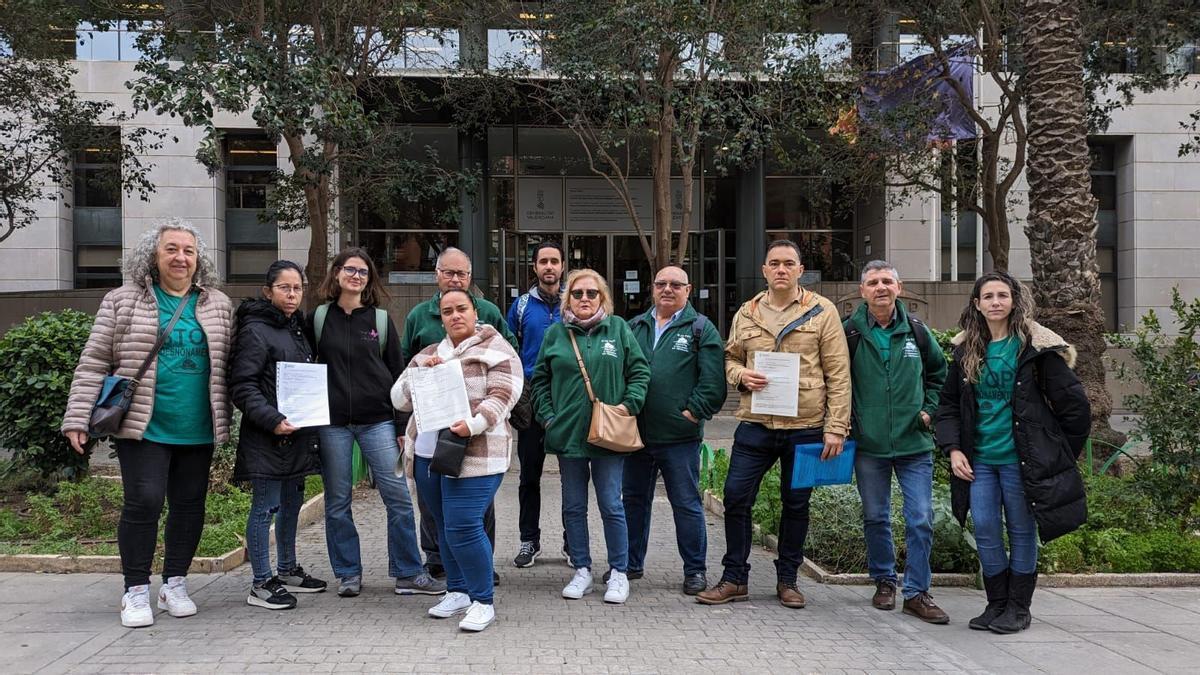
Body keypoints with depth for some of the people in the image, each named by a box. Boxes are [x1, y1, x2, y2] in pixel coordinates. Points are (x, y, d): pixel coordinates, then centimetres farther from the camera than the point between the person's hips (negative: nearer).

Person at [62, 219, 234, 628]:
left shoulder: (218, 306, 9)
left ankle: (175, 585, 24)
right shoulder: (124, 302, 1)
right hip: (144, 426, -3)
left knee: (189, 506, 9)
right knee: (143, 502, -7)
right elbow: (94, 363, 1)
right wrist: (78, 418, -5)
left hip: (197, 430, 3)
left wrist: (228, 418, 9)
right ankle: (136, 591, 8)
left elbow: (228, 366, 14)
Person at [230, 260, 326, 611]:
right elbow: (242, 387, -17)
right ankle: (261, 584, 5)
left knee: (292, 502, 17)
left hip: (297, 436, 9)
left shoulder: (297, 328, 15)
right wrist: (272, 421, -25)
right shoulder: (256, 331, -11)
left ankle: (287, 571, 30)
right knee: (266, 507, -3)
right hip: (266, 437, -9)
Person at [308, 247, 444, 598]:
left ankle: (408, 573, 5)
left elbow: (397, 373, 7)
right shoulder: (318, 318, 7)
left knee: (398, 496, -4)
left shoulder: (381, 319, 7)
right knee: (337, 501, 6)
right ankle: (348, 574, 18)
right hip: (332, 421, 0)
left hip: (377, 420, 0)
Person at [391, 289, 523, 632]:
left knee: (462, 527, -12)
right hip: (427, 453, 6)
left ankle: (483, 601, 0)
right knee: (445, 527, 14)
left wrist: (473, 424, -27)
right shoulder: (427, 355, 18)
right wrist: (420, 372, -5)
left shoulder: (496, 351, 0)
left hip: (474, 455, -6)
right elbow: (399, 399, 13)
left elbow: (502, 397, -11)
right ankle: (458, 591, 29)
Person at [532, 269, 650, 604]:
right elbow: (540, 379, 11)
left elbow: (640, 371, 4)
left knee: (611, 505, 2)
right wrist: (548, 416, 1)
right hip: (567, 434, 2)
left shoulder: (618, 328, 3)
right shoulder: (556, 333, 6)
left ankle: (619, 573, 14)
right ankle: (582, 571, 22)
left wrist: (628, 405, -7)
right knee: (573, 507, 9)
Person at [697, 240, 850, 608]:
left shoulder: (822, 312, 0)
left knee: (796, 504, 10)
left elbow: (838, 374, -2)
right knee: (736, 498, 0)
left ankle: (787, 579, 25)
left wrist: (836, 427, -8)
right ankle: (734, 578, 14)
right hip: (755, 424, 2)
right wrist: (741, 375, -6)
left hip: (805, 427, -2)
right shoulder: (746, 314, 8)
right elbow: (730, 358, 19)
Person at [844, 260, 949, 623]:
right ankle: (884, 581, 28)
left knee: (921, 520, -1)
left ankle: (917, 592, 10)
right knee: (875, 518, 11)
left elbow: (939, 372, 18)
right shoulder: (850, 332, -2)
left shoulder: (916, 331, 3)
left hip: (914, 443, 1)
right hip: (868, 444, 0)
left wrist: (929, 409, 8)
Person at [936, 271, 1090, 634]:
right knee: (985, 531, 4)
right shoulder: (967, 351, 7)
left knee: (1021, 531, 6)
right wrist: (953, 449, 3)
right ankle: (997, 604, 20)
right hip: (979, 459, 4)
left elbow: (1074, 403, -5)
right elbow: (948, 404, 14)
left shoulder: (1035, 347, -8)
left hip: (1021, 458, -4)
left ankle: (1018, 607, 18)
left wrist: (1062, 453, -1)